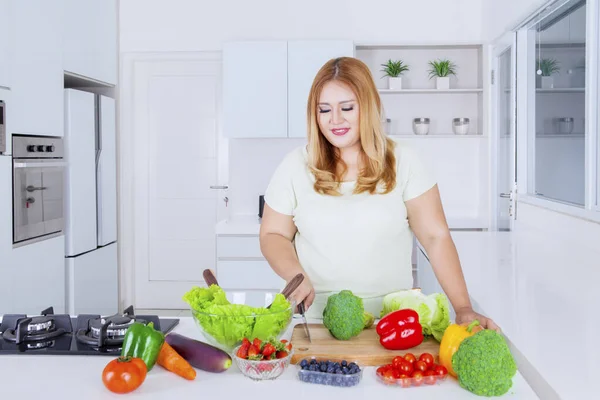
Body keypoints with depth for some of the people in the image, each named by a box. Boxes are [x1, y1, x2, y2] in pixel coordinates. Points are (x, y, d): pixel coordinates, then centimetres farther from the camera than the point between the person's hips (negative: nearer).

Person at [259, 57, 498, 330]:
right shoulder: (296, 165, 2)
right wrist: (295, 274, -11)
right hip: (317, 317, 0)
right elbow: (273, 235, 8)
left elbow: (436, 237, -2)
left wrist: (463, 308, -10)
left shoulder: (403, 163, 0)